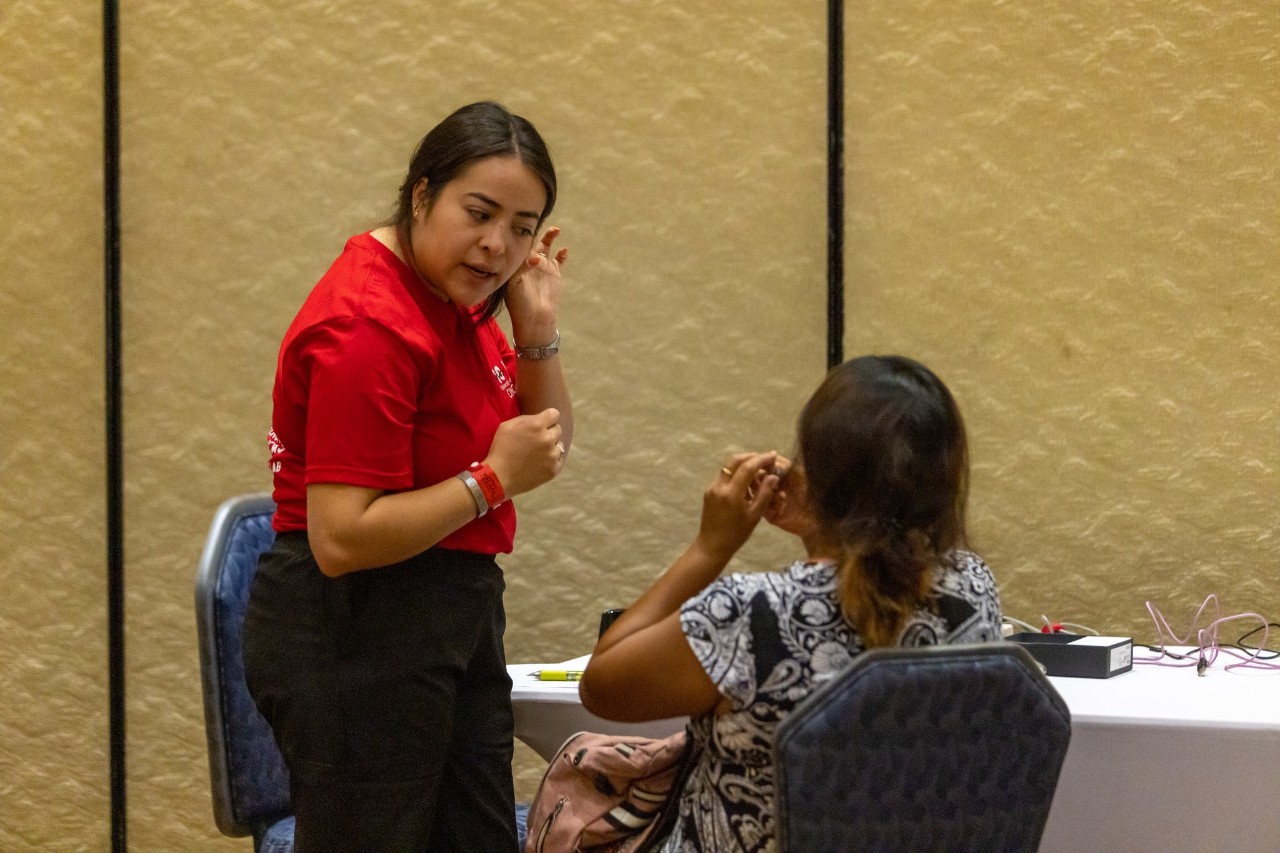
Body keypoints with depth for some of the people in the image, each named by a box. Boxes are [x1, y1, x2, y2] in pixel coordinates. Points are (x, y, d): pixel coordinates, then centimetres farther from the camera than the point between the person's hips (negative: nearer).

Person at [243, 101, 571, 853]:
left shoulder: (452, 297, 9)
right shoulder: (369, 326, -20)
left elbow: (547, 451, 15)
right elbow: (341, 541, -24)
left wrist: (537, 330, 0)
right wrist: (493, 479, -18)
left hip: (454, 622, 9)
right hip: (356, 638, -9)